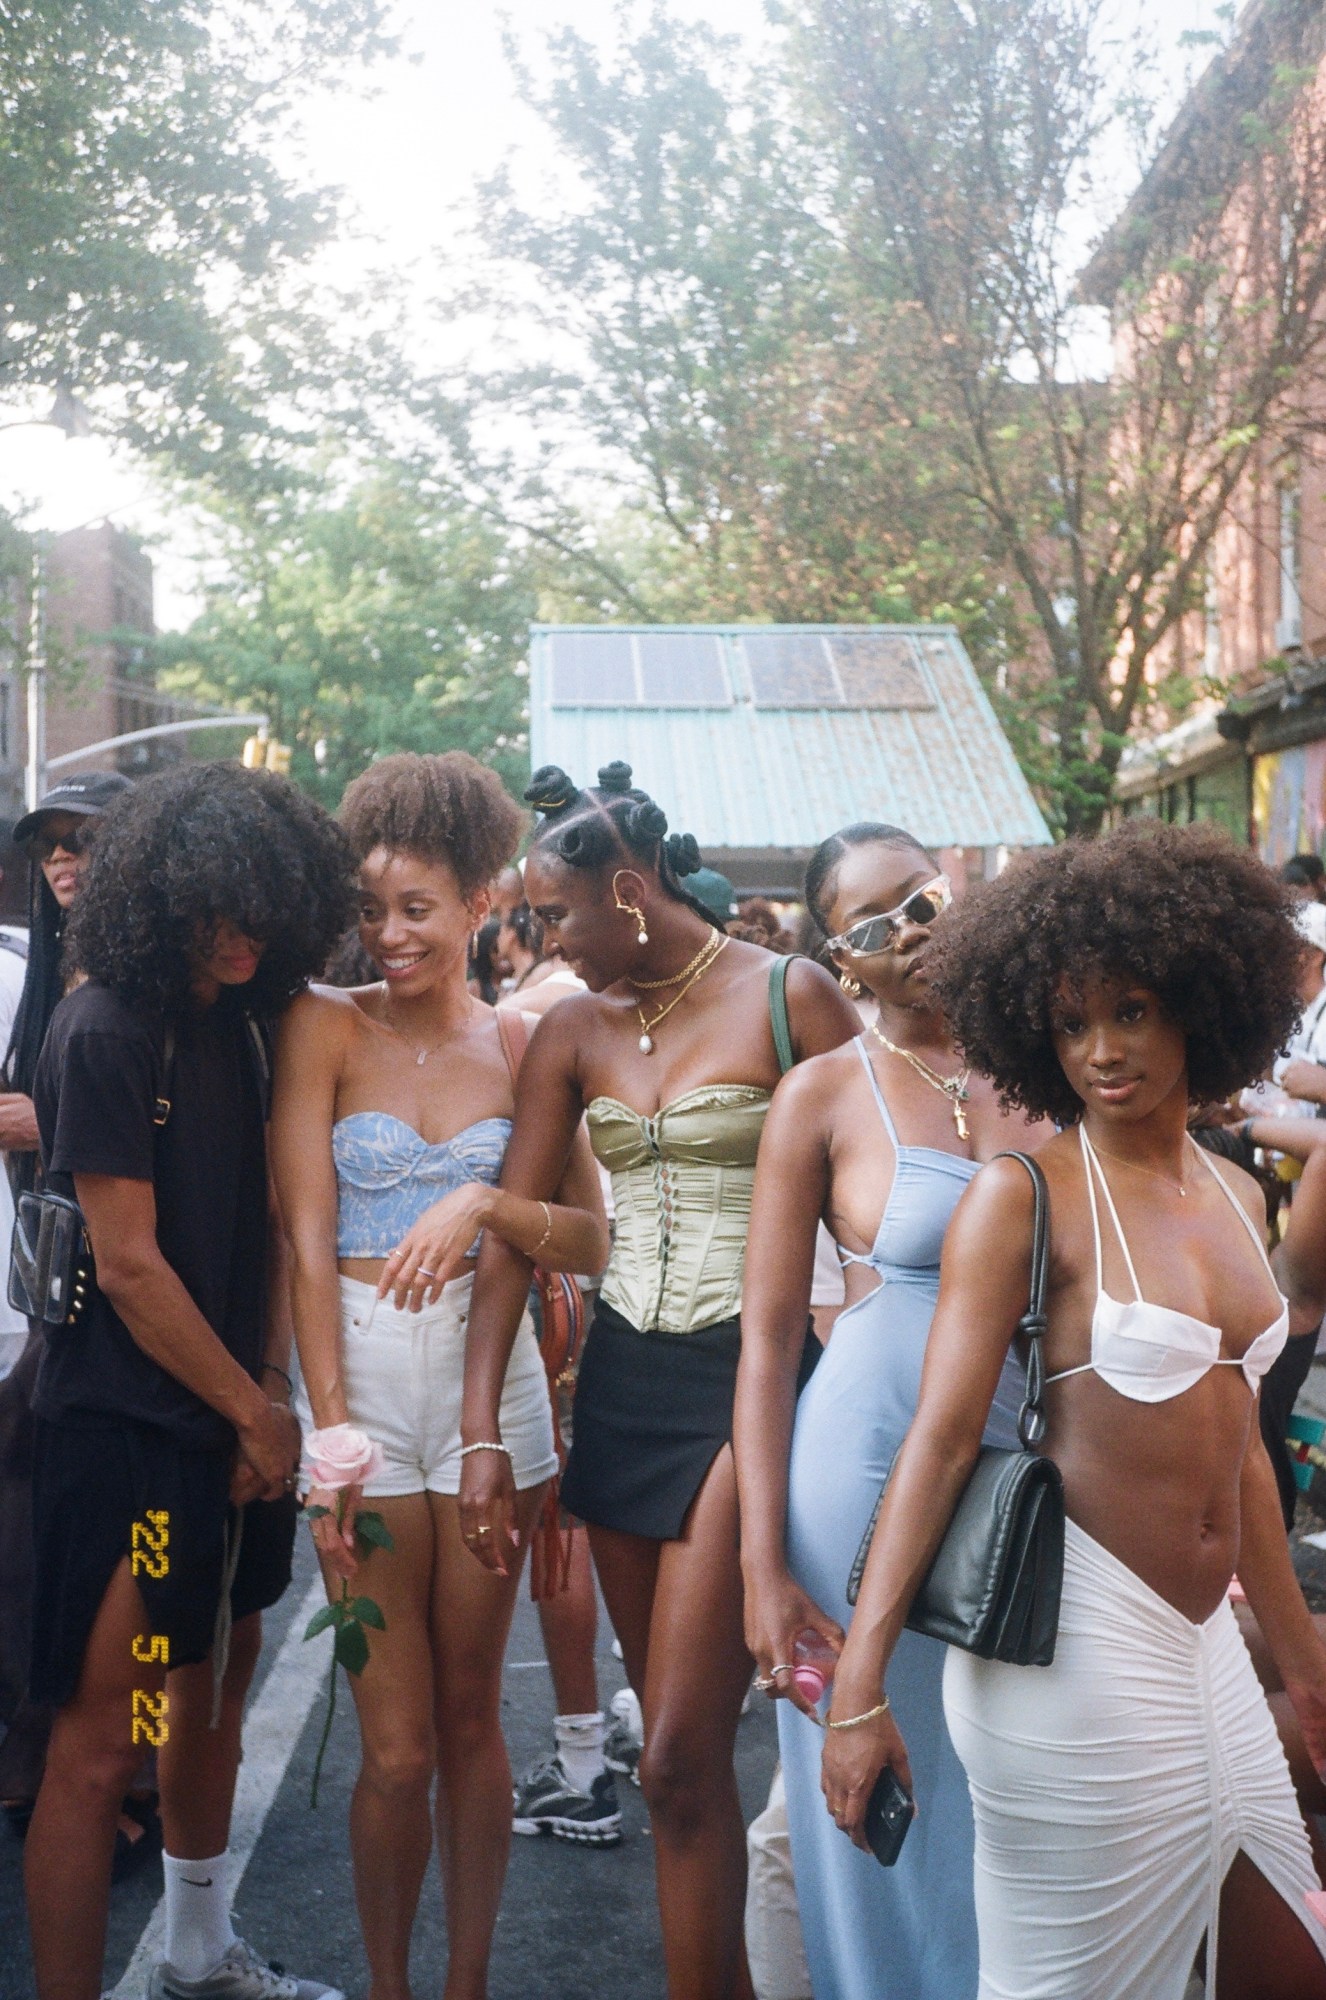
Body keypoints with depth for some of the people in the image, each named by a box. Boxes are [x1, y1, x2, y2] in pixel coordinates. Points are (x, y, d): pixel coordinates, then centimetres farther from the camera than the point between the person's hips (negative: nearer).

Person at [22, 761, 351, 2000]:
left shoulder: (234, 1024, 7)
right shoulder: (105, 1032, -17)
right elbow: (127, 1263, -17)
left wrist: (267, 1385, 1)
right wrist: (252, 1411, -9)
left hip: (226, 1421, 9)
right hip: (125, 1431, -9)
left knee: (219, 1675, 20)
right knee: (101, 1744, -5)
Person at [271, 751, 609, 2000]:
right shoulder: (326, 1029, -1)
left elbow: (589, 1243, 2)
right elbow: (307, 1238, -7)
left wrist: (484, 1203, -17)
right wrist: (329, 1433, -13)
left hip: (490, 1376, 2)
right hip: (360, 1373, -2)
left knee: (470, 1719, 11)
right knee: (398, 1746, 1)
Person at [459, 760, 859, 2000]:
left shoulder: (787, 997, -7)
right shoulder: (573, 1030, 6)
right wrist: (481, 1437, -1)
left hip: (748, 1379, -5)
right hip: (621, 1379, 6)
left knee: (680, 1758, -10)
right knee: (677, 1732, 14)